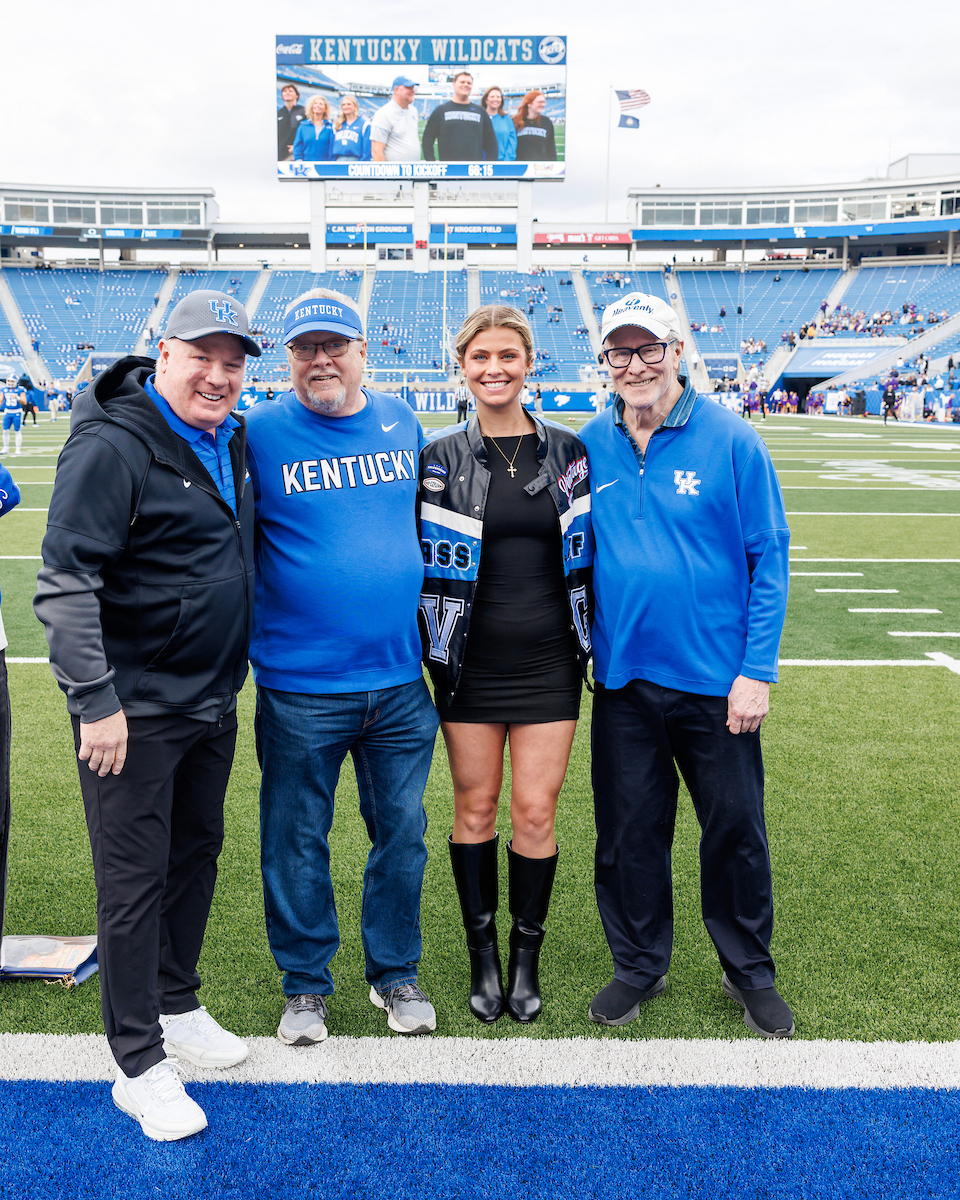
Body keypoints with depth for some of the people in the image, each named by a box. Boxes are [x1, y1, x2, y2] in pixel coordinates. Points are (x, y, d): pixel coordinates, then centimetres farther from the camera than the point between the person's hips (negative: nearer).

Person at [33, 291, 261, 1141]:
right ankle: (140, 1064, 17)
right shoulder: (112, 446, -17)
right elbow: (64, 584, -20)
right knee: (135, 880, 2)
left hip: (212, 700, 8)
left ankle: (177, 1005, 39)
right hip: (133, 710, -8)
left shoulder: (229, 439, 7)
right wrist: (95, 701, -23)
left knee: (198, 854, 19)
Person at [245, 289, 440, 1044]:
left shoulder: (402, 421, 6)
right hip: (299, 688, -3)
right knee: (297, 840, 9)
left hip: (400, 680, 3)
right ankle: (306, 985, 30)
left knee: (402, 832, 13)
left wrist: (431, 604, 19)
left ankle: (396, 974, 33)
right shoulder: (261, 434, -5)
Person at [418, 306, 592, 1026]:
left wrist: (590, 642, 7)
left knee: (535, 812, 2)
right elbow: (428, 560, 2)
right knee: (475, 808, 8)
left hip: (548, 662, 0)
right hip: (471, 663, 0)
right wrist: (431, 650, 0)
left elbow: (585, 554, 9)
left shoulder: (568, 451, 4)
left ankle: (527, 958, 22)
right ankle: (483, 957, 25)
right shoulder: (442, 458, 1)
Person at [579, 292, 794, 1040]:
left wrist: (757, 669, -11)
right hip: (623, 678, 3)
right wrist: (586, 644, 3)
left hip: (717, 681, -2)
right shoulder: (591, 448, 1)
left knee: (736, 830, 11)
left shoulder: (732, 442, -8)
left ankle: (749, 971, 32)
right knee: (628, 833, 13)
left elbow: (769, 558, -6)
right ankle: (639, 965, 33)